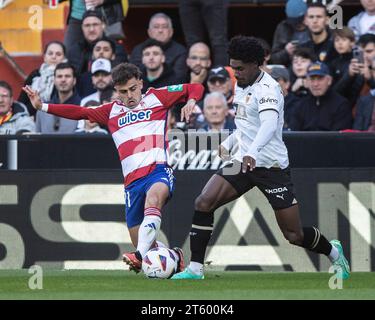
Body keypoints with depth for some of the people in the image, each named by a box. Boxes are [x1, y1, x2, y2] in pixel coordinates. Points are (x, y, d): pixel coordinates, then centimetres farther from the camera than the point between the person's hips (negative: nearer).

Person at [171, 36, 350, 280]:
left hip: (272, 166, -7)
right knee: (204, 203, -15)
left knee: (294, 235, -1)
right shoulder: (241, 85, 9)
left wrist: (252, 153, -53)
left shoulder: (267, 89, -19)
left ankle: (334, 252, 30)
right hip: (244, 160, 7)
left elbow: (269, 124, -37)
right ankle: (195, 270, -11)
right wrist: (229, 143, 31)